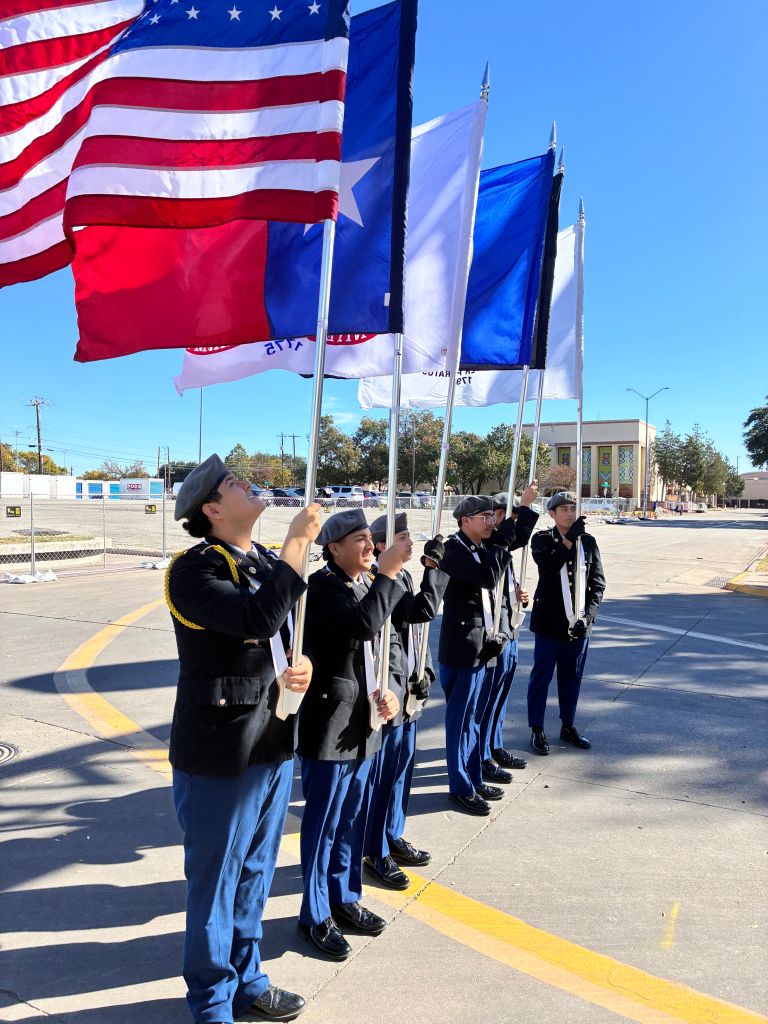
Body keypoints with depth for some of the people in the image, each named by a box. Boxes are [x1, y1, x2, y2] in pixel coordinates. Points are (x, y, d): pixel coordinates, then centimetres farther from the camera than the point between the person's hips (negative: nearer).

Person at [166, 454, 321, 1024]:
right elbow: (258, 619, -34)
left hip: (275, 742, 7)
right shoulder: (194, 570, -17)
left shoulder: (267, 563, 7)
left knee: (255, 874, 22)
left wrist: (306, 665, -5)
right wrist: (299, 542, -26)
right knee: (216, 882, 11)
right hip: (221, 754, -7)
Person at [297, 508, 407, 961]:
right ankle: (316, 915, 25)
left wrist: (386, 692, 1)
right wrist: (389, 573, -27)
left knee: (354, 819, 19)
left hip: (363, 724, 8)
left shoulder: (368, 584, 8)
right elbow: (363, 623, -34)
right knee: (323, 823, 7)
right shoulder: (323, 586, -16)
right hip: (329, 724, -7)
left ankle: (344, 898, 38)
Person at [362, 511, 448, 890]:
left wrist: (423, 672, 15)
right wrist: (433, 568, -14)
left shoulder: (403, 577, 11)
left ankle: (393, 835, 36)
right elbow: (424, 610, -23)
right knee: (382, 772, 3)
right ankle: (376, 852, 19)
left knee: (403, 765, 19)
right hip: (388, 691, -9)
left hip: (408, 689, 9)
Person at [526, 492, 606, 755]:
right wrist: (569, 539, -23)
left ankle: (568, 726, 30)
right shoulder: (542, 539, -2)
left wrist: (588, 615, -5)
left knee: (572, 676, 14)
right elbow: (549, 567, -22)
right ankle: (537, 730, 17)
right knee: (542, 675, 5)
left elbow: (598, 582, 5)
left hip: (578, 623, 3)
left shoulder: (588, 541, 5)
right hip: (549, 621, -3)